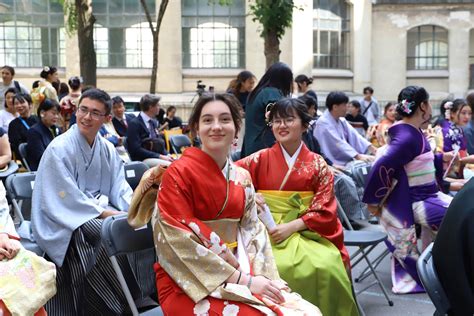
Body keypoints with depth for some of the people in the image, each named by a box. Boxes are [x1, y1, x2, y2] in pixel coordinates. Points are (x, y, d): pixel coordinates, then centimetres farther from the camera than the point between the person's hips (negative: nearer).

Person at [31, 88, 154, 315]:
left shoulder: (107, 149, 7)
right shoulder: (59, 148, -13)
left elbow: (119, 187, 5)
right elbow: (67, 198, -17)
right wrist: (106, 213, -23)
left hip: (98, 208, 6)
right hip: (65, 217, -6)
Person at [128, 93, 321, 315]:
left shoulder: (242, 178, 9)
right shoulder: (178, 174, -10)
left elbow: (253, 232, 8)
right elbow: (182, 245, -16)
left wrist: (260, 276, -12)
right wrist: (243, 279, -19)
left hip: (236, 273, 6)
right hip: (188, 283, -6)